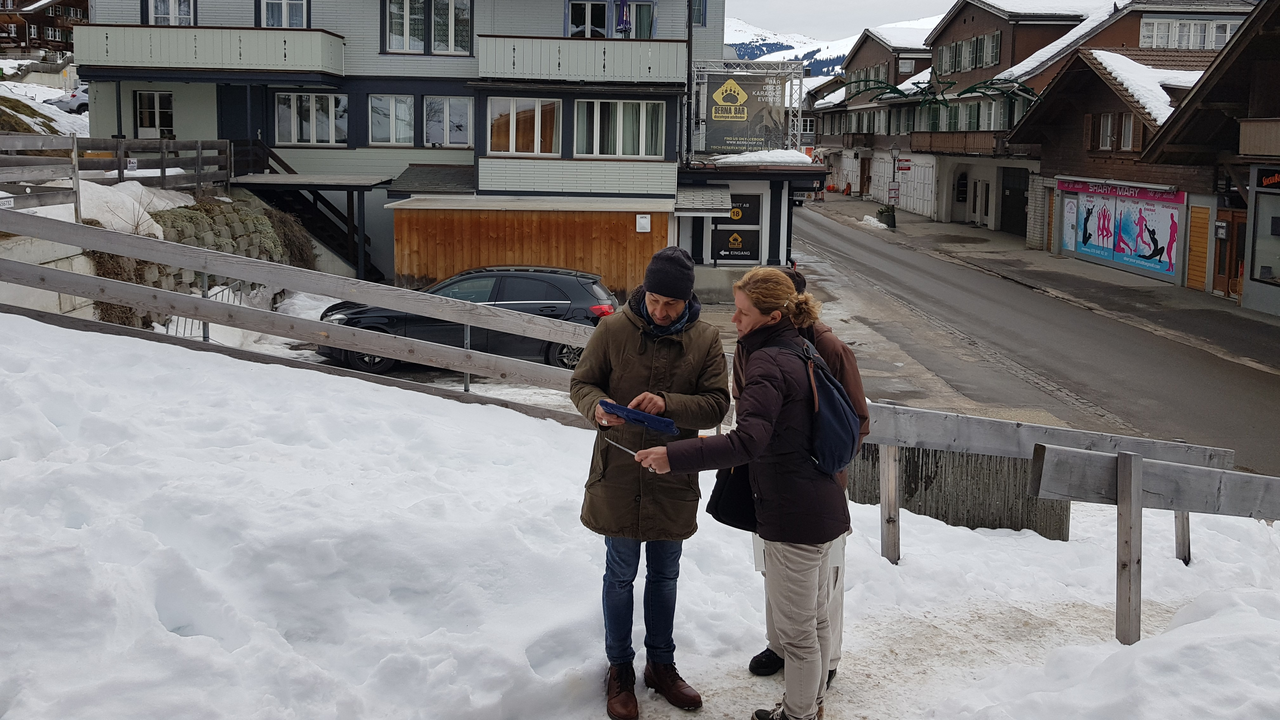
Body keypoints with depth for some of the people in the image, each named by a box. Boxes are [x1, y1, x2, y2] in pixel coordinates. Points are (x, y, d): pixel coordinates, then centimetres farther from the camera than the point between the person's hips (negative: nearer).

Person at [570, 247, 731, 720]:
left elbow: (716, 405, -9)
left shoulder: (706, 339, -6)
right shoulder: (614, 330, -9)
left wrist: (668, 404, -26)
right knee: (621, 576, 10)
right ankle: (619, 670, 28)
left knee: (664, 576, 17)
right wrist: (597, 407, -24)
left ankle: (661, 665, 35)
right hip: (618, 474, -1)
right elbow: (581, 382, -1)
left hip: (673, 480, 2)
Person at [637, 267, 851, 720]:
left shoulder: (767, 363, -20)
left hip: (793, 516, -10)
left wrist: (674, 456, -33)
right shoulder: (798, 351, 9)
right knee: (814, 616, 24)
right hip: (822, 508, 10)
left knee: (796, 630, 7)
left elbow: (749, 441, -32)